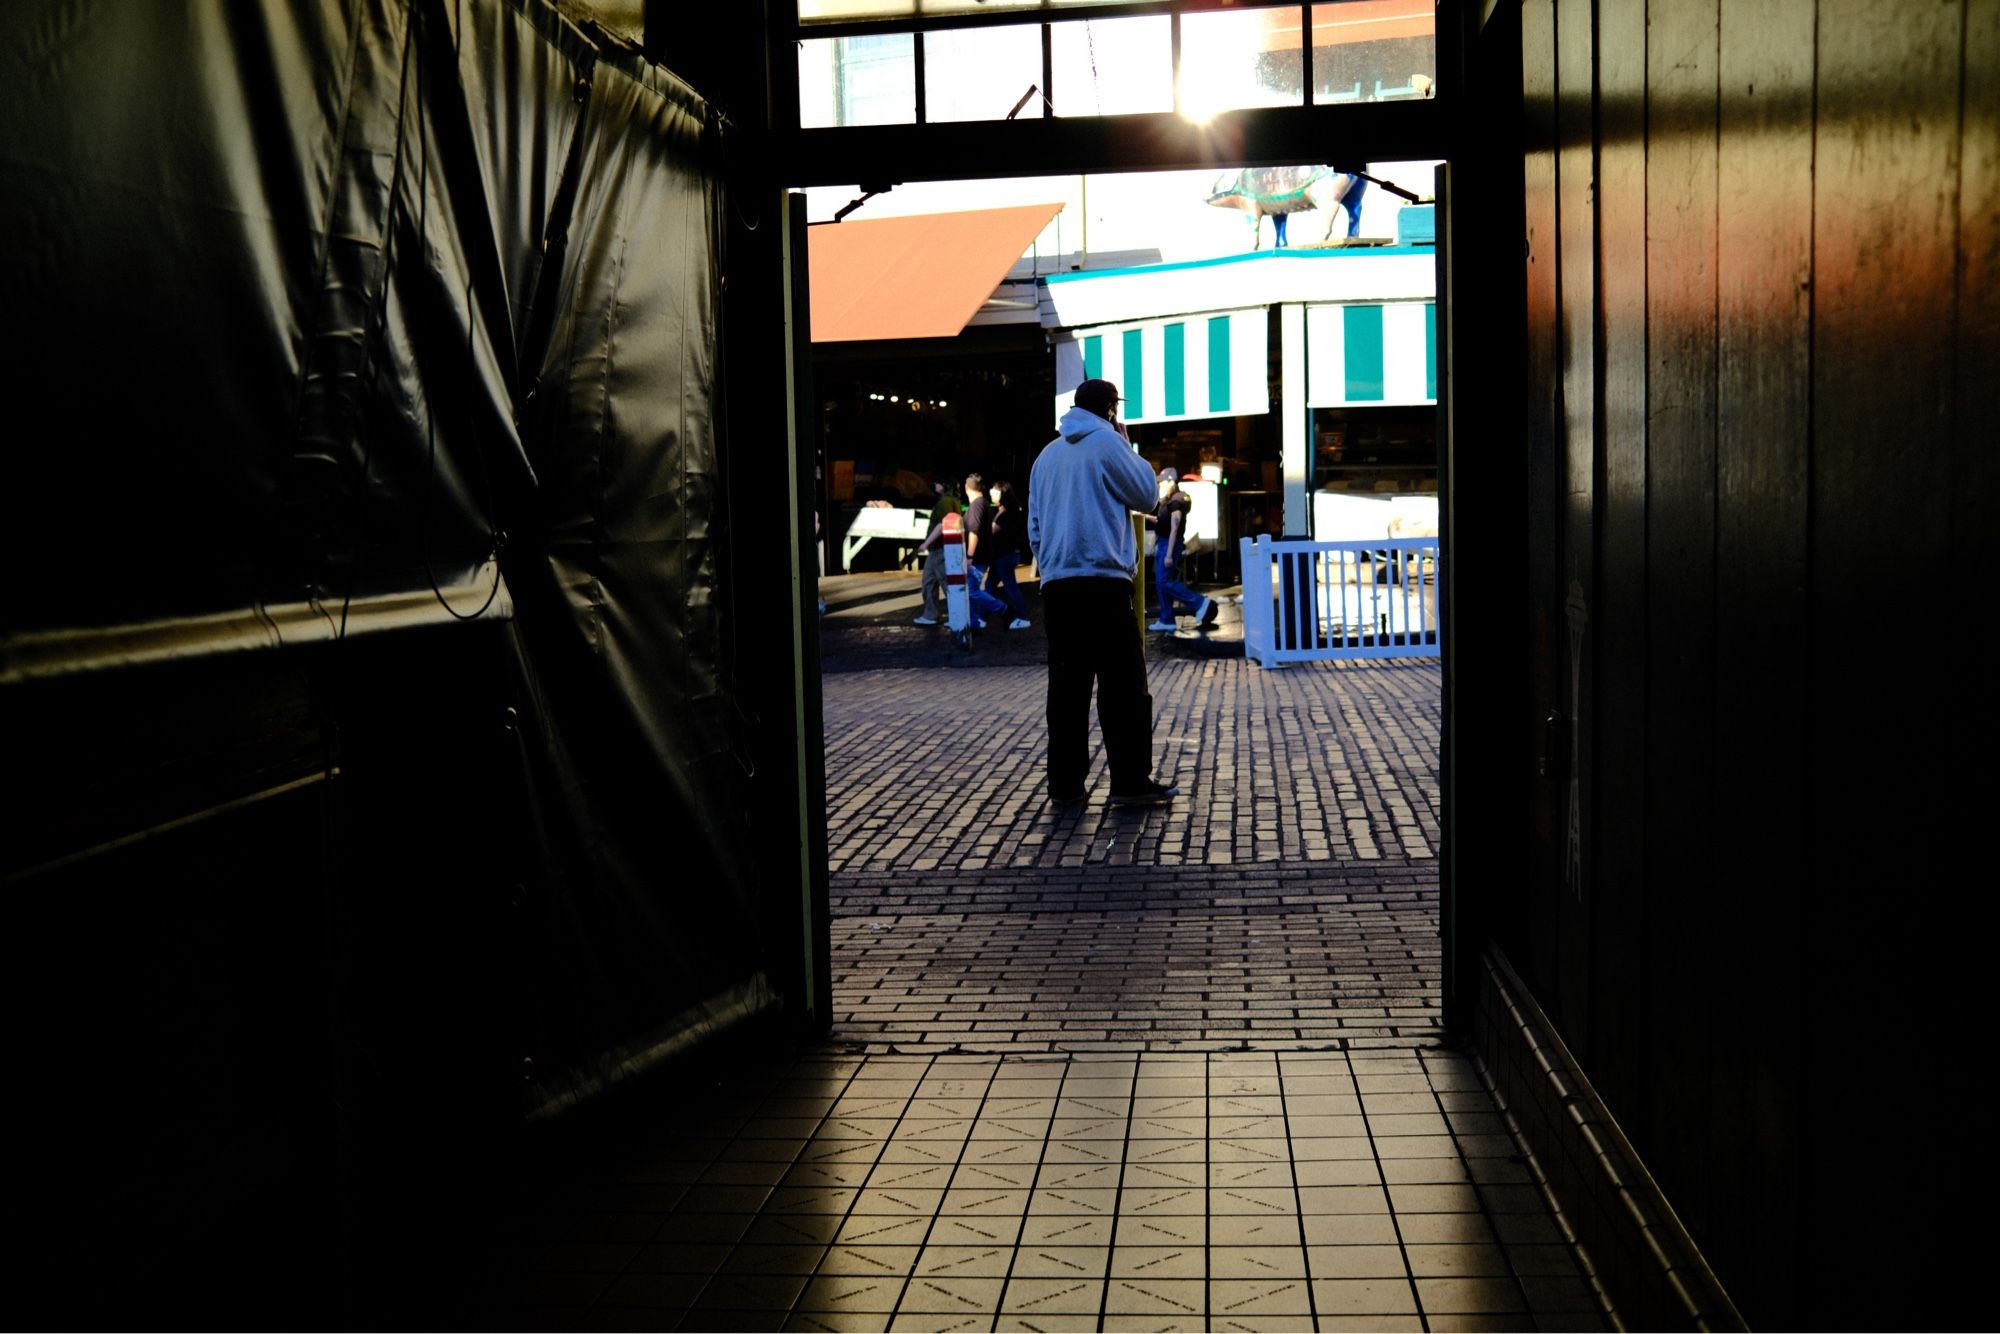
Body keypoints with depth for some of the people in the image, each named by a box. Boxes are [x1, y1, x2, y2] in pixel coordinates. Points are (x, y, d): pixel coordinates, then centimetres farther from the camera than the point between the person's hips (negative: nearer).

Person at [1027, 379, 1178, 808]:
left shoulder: (1047, 455, 18)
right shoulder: (1106, 443, -3)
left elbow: (1035, 525, 20)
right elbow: (1145, 495, 3)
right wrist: (1127, 446, 12)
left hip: (1056, 584, 7)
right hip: (1102, 582, -7)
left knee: (1067, 685, 7)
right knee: (1124, 684, -4)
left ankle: (1065, 783, 6)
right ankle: (1131, 781, -6)